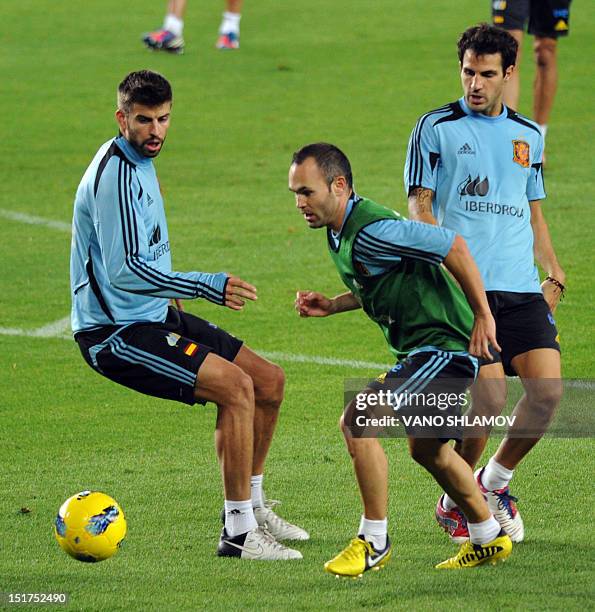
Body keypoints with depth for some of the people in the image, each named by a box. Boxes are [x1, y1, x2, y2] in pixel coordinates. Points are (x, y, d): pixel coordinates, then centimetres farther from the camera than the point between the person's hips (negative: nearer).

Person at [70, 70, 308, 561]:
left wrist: (170, 295, 27)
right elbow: (125, 269, -26)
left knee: (269, 380, 9)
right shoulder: (116, 174, -20)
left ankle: (252, 506, 24)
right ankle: (239, 533, -18)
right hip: (116, 332, -10)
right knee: (236, 386, -23)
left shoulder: (140, 162, 12)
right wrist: (208, 286, -26)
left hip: (155, 317, 10)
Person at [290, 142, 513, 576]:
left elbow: (454, 247, -23)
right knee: (427, 448, 25)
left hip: (444, 346, -11)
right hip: (419, 348, 11)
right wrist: (331, 306, 12)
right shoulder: (339, 233, 9)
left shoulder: (371, 229, -23)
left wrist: (483, 317, -20)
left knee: (357, 421, -19)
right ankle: (489, 539, 40)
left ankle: (375, 542, -10)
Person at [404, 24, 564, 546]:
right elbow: (419, 204, 0)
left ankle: (495, 484, 14)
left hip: (522, 289, 5)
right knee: (489, 399, -16)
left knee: (548, 389, -10)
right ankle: (455, 502, 7)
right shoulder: (437, 127, 3)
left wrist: (554, 275, 16)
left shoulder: (528, 135, 18)